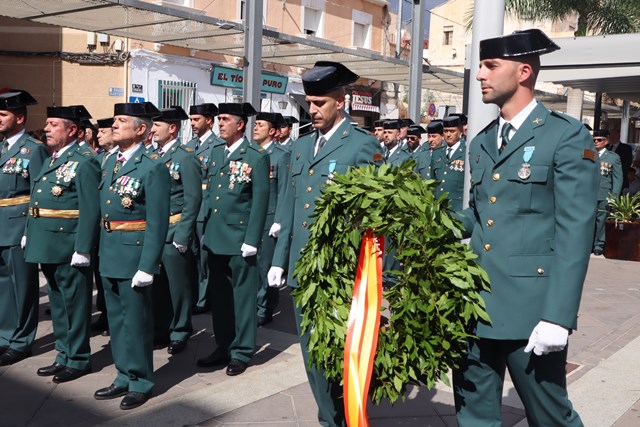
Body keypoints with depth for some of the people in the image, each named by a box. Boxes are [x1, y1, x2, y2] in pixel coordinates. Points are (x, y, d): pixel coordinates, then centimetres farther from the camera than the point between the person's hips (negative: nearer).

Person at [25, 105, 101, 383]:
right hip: (48, 247, 9)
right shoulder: (51, 161, 16)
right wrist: (30, 234, 13)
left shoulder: (84, 162, -12)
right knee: (57, 303, 17)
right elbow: (39, 202, 18)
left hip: (69, 249, -9)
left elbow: (90, 211, -18)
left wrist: (83, 250, -21)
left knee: (75, 303, 3)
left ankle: (78, 360, 15)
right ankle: (64, 355, 30)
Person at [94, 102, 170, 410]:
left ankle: (141, 382, 21)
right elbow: (103, 207, 15)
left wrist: (147, 267, -20)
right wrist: (101, 250, 11)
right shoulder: (110, 161, 10)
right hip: (108, 254, 8)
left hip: (133, 254, -8)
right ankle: (124, 376, 33)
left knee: (136, 320, 4)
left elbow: (157, 223, -17)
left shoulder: (153, 167, -14)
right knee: (116, 318, 17)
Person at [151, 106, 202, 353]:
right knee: (157, 286, 14)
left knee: (177, 286, 4)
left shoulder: (186, 158, -9)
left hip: (174, 234, -6)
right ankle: (161, 330, 28)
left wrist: (181, 237, -15)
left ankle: (180, 334, 19)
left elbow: (193, 200, -12)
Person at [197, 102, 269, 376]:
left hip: (239, 239, -7)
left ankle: (242, 351, 17)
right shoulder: (216, 152, 12)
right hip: (214, 238, 7)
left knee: (242, 296, 4)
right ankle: (223, 347, 28)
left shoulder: (257, 157, -8)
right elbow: (209, 193, 15)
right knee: (218, 296, 14)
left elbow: (260, 201, -10)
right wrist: (205, 230, 12)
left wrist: (251, 241, -14)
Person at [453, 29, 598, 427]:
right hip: (473, 304, 6)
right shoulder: (481, 143, 15)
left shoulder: (567, 136, -7)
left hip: (531, 306, -6)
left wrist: (558, 316, -18)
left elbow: (575, 230, -13)